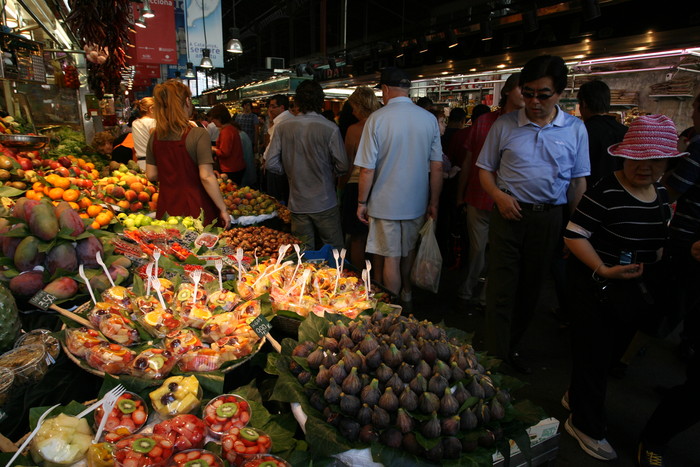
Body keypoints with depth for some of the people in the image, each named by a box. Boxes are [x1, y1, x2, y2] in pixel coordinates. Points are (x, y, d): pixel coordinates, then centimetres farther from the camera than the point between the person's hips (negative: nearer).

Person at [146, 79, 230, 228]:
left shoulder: (155, 136, 3)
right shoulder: (198, 134, -14)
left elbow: (151, 175, 7)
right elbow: (206, 177, -18)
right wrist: (223, 209, -12)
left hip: (166, 207, 6)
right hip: (194, 207, -5)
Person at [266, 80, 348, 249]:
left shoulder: (282, 128, -4)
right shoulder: (330, 129, -13)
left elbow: (271, 164, -3)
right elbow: (343, 166, -9)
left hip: (297, 203, 3)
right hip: (324, 203, -3)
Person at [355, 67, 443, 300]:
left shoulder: (376, 119, -12)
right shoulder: (429, 119, -2)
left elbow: (367, 169, -12)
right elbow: (437, 167, 1)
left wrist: (362, 202, -1)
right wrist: (434, 202, 11)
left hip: (385, 202, -4)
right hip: (417, 202, 4)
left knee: (390, 258, 7)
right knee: (408, 251, 22)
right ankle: (406, 293, 42)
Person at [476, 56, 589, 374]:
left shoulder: (575, 129, 4)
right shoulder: (505, 125, 0)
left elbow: (578, 181, 7)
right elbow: (485, 169, 6)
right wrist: (498, 195, -13)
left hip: (550, 219, 2)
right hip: (510, 214, -2)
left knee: (531, 287, 13)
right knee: (502, 288, -1)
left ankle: (512, 347, 32)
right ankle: (496, 356, 11)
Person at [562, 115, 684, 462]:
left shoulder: (662, 195, 5)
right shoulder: (605, 192, -20)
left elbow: (658, 241, 18)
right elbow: (574, 235, -22)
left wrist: (654, 272, 9)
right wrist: (603, 270, -29)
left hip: (637, 289, 8)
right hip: (597, 287, -8)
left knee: (611, 351, 22)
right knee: (592, 353, 5)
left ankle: (575, 396, 46)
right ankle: (586, 426, 25)